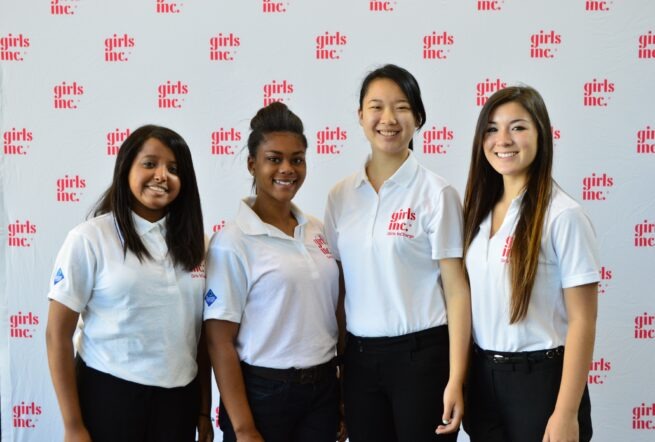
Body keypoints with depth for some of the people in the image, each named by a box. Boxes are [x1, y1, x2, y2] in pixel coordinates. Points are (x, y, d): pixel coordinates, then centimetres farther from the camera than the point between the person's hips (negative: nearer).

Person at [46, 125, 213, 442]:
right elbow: (58, 336, -7)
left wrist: (204, 410, 8)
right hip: (108, 395, -4)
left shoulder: (193, 242, 5)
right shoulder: (89, 238, -7)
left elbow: (202, 334, 9)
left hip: (179, 398, 4)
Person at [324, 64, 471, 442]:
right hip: (360, 357, 4)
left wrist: (456, 380, -13)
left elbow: (457, 290, -8)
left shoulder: (436, 193, -7)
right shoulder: (341, 196, 5)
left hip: (421, 354, -4)